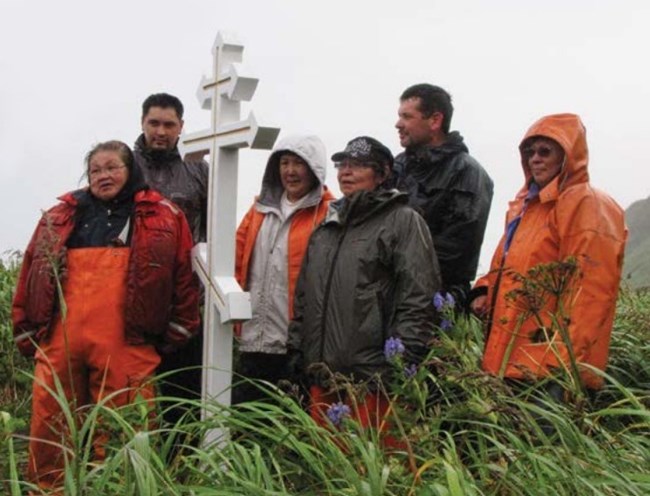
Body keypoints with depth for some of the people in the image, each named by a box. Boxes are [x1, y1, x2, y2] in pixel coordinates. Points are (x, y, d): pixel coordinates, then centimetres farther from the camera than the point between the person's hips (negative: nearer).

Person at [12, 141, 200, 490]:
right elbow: (31, 276, 17)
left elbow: (183, 277, 7)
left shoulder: (163, 218, 9)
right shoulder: (59, 218, 17)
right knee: (51, 432, 7)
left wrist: (173, 335, 3)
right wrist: (27, 332, 11)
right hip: (59, 345, 3)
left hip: (126, 349, -3)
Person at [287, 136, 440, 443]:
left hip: (371, 378, -7)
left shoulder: (403, 221, -2)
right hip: (321, 375, 7)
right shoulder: (327, 225, 20)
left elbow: (419, 299, -10)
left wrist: (402, 365, -16)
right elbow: (303, 295, 24)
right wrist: (296, 349, 18)